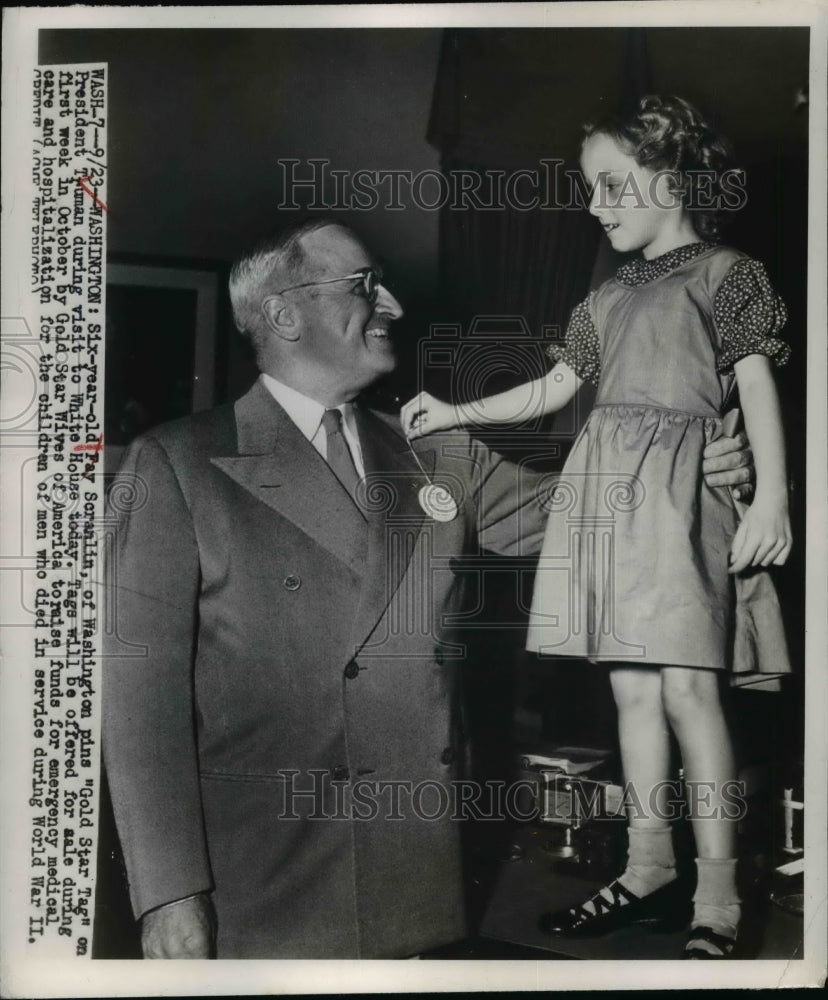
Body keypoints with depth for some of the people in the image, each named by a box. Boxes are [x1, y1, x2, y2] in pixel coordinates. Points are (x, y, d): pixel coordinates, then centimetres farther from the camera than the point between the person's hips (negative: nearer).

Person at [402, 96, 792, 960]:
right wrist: (457, 413, 15)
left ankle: (716, 903, -2)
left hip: (677, 490, -6)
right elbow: (555, 387, 23)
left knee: (685, 688, -10)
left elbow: (758, 387, -4)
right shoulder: (610, 296, 20)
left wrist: (770, 497, -14)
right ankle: (649, 868, 18)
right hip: (606, 488, 7)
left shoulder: (723, 272, 2)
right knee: (632, 687, 8)